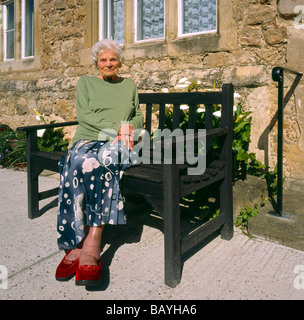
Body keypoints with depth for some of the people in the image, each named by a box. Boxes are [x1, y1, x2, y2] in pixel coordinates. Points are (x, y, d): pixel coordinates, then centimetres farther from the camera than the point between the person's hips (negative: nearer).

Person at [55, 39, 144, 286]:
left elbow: (139, 117, 21)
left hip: (118, 144, 0)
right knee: (80, 163, -37)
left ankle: (91, 243, -40)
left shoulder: (129, 85, 25)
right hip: (88, 139, 0)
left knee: (103, 162, -38)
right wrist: (115, 128, -9)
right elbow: (84, 115, 4)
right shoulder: (86, 82, 18)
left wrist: (128, 127, -4)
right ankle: (75, 245, -34)